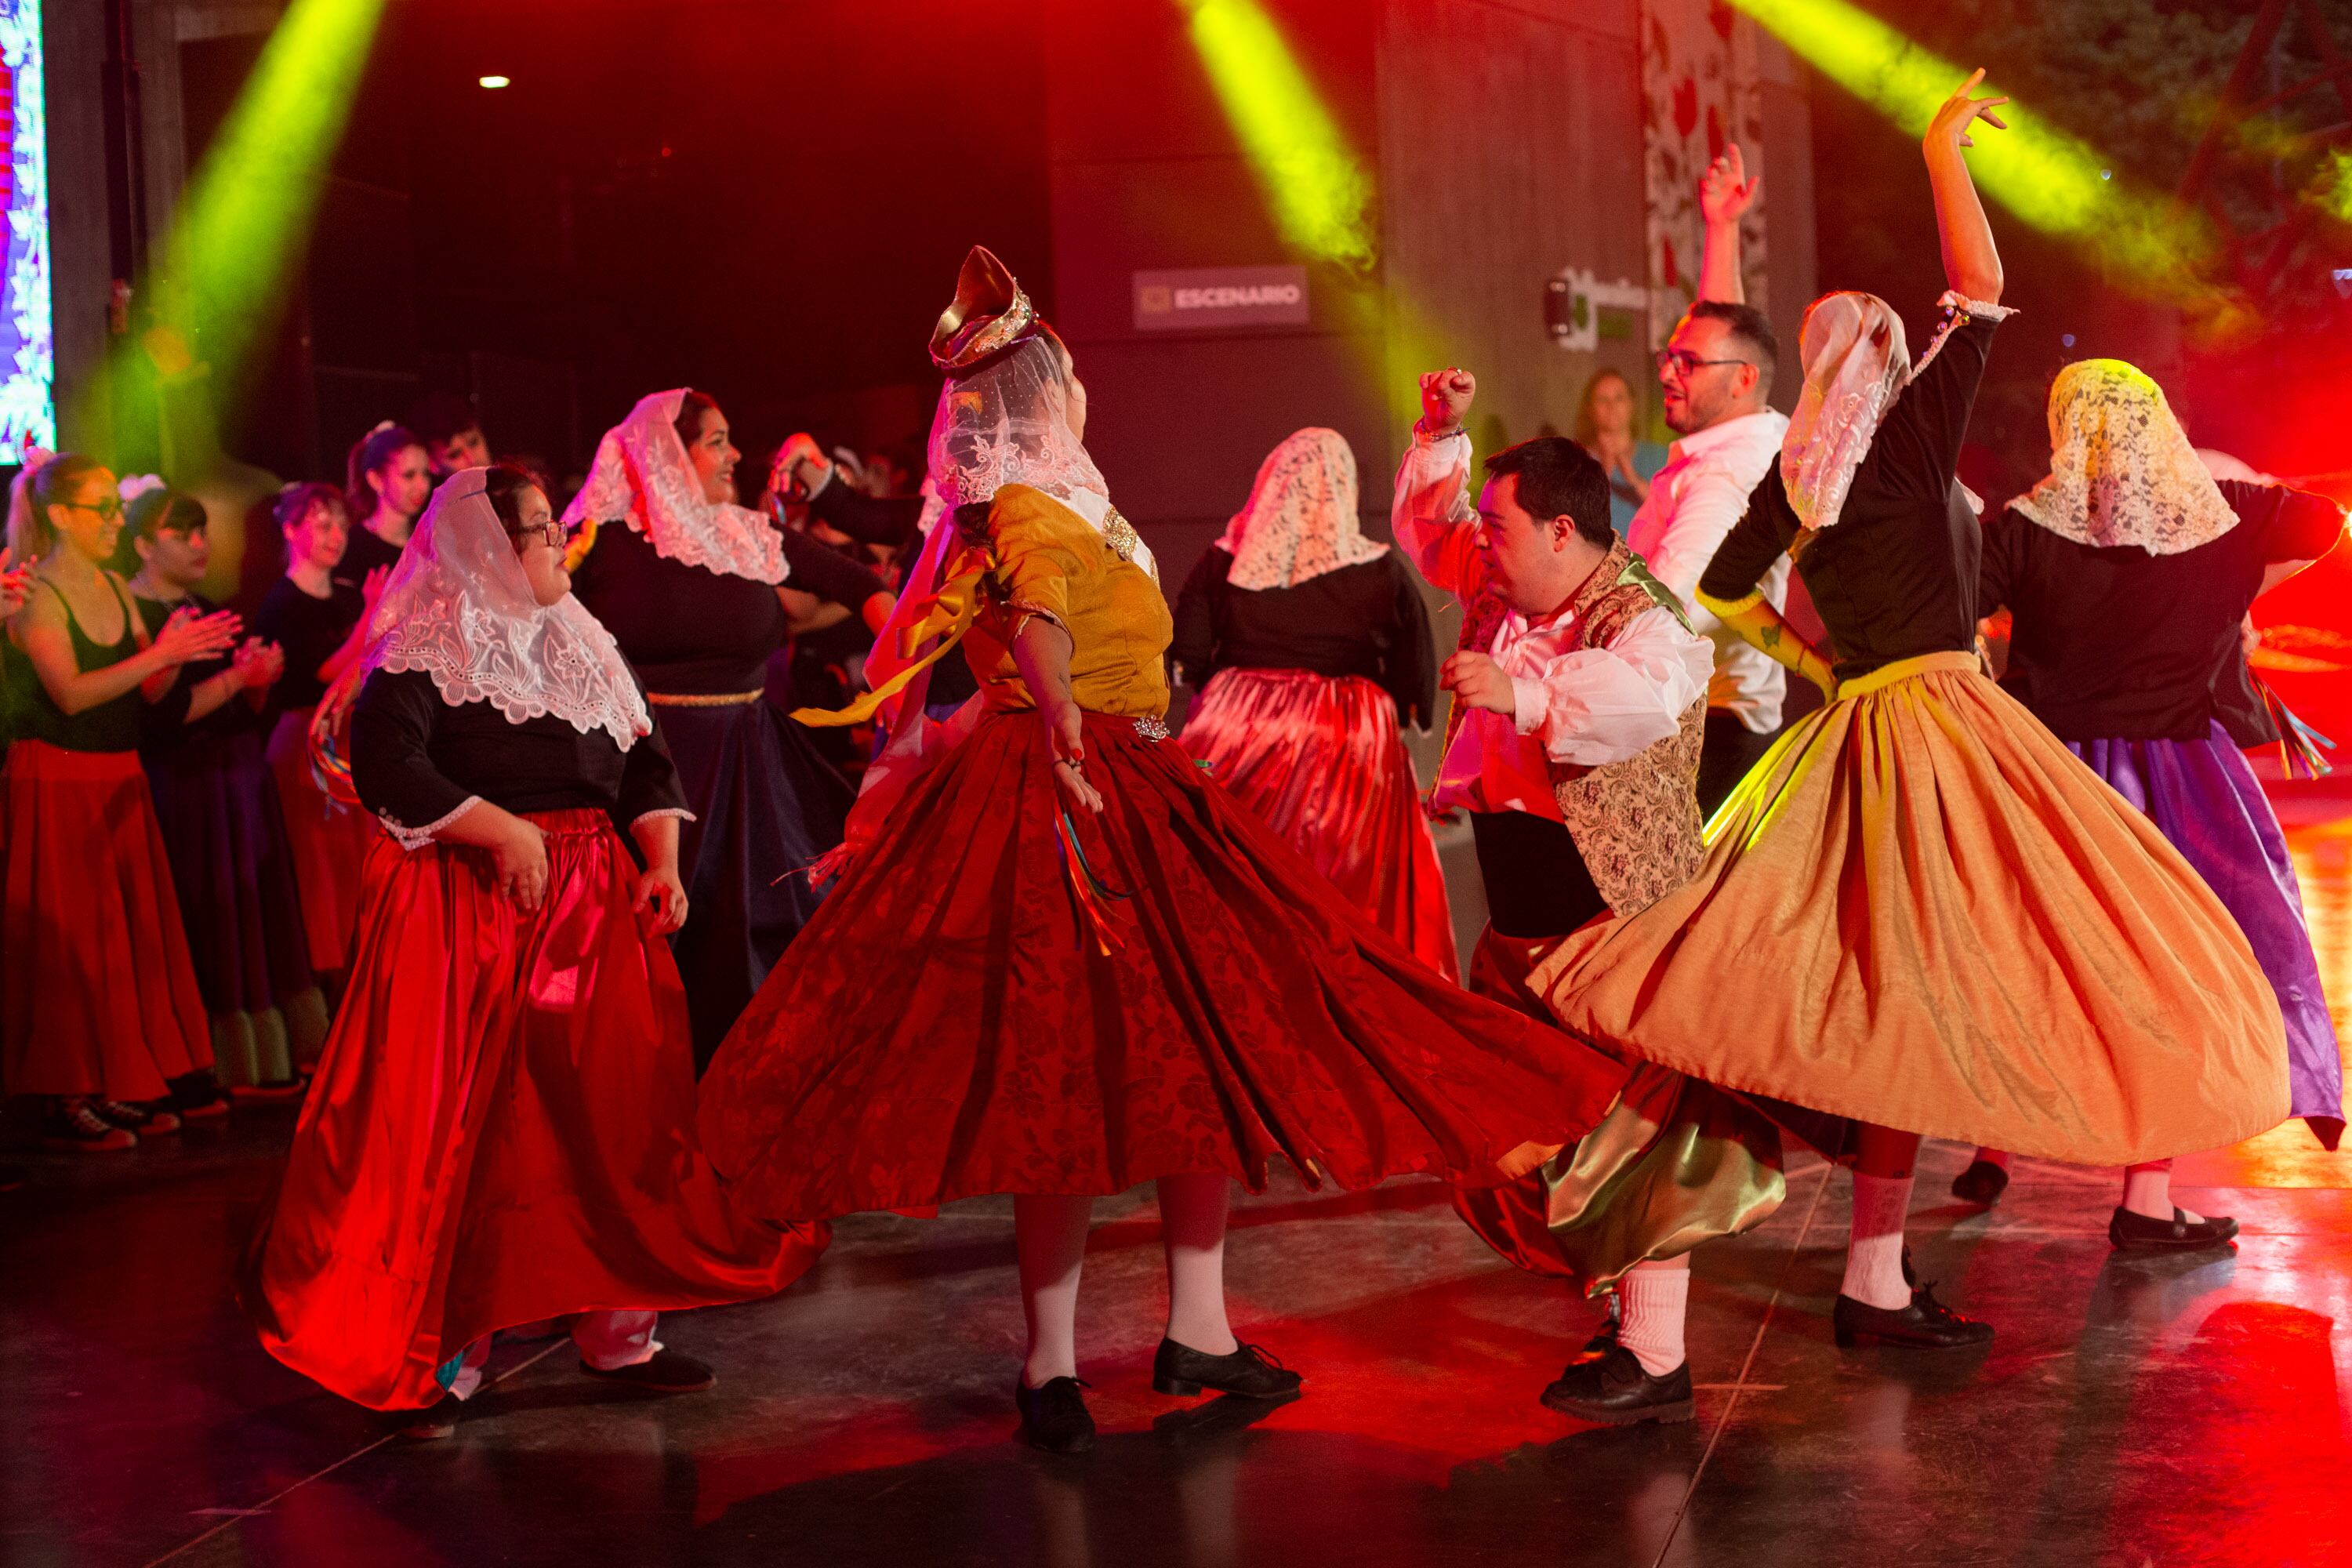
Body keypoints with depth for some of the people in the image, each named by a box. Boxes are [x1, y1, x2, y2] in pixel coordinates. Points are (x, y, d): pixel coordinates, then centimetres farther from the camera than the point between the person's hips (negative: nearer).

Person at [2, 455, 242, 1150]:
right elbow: (71, 694, -22)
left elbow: (149, 693, 8)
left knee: (139, 927, 8)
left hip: (120, 779, 7)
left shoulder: (116, 589, 10)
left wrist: (177, 654, -12)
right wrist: (160, 654, -27)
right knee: (71, 937, -4)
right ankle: (72, 1100, 1)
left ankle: (129, 1084, 16)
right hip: (58, 780, -7)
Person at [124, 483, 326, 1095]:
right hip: (184, 785, -8)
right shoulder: (132, 614, -9)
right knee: (209, 922, -3)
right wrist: (237, 678, -18)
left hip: (242, 773, 8)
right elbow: (159, 714, -19)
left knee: (263, 910, 6)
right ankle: (227, 1065, 4)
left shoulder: (205, 608, 16)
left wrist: (259, 677, -3)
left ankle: (267, 1056, 11)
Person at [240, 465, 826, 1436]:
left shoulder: (584, 646, 16)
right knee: (464, 1122, -6)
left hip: (595, 904, 6)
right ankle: (442, 1350, 4)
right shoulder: (424, 653, -4)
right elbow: (383, 763, -17)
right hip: (469, 909, -6)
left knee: (613, 1110, 4)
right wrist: (501, 831, -18)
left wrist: (662, 865, 1)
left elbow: (645, 763, 16)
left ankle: (617, 1329, 14)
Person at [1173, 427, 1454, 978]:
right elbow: (1417, 677, 0)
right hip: (1348, 746, -1)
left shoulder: (1223, 560, -1)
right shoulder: (1382, 571, -4)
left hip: (1238, 729, 2)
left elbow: (1188, 658, -1)